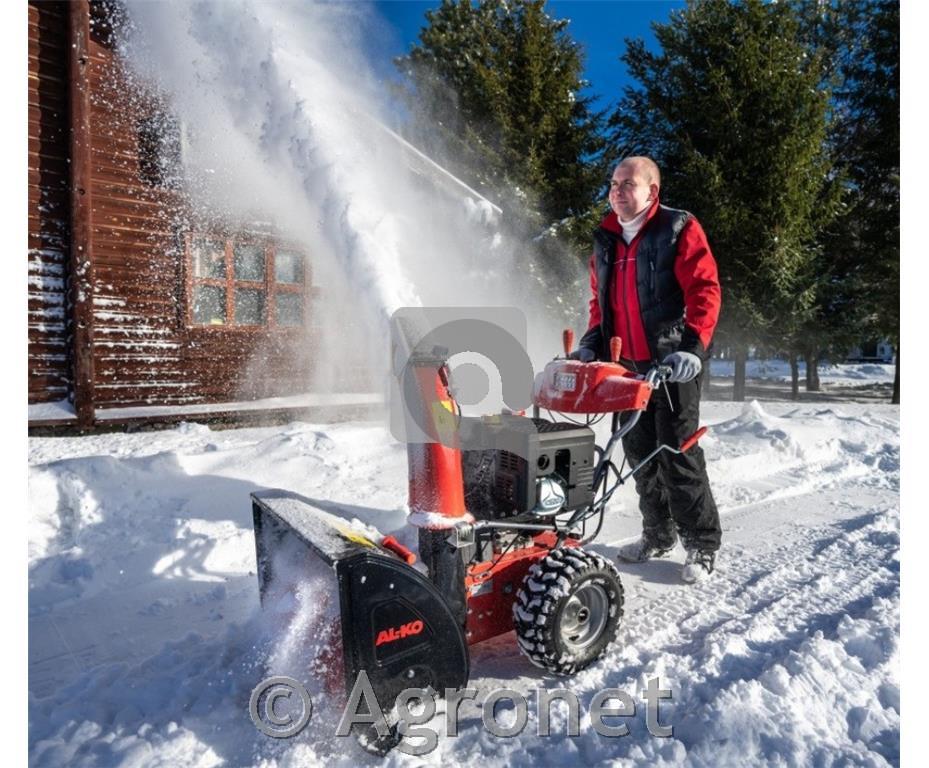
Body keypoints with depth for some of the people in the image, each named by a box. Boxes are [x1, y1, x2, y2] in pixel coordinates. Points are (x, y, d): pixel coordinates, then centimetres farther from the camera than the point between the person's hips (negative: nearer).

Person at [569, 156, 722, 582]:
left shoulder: (679, 230, -4)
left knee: (678, 455, -3)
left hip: (672, 365, -6)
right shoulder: (605, 241, 15)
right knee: (640, 453, 12)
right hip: (627, 366, 6)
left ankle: (702, 544, 14)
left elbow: (704, 291, -11)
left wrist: (693, 347, -21)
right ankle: (658, 535, 28)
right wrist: (592, 342, 9)